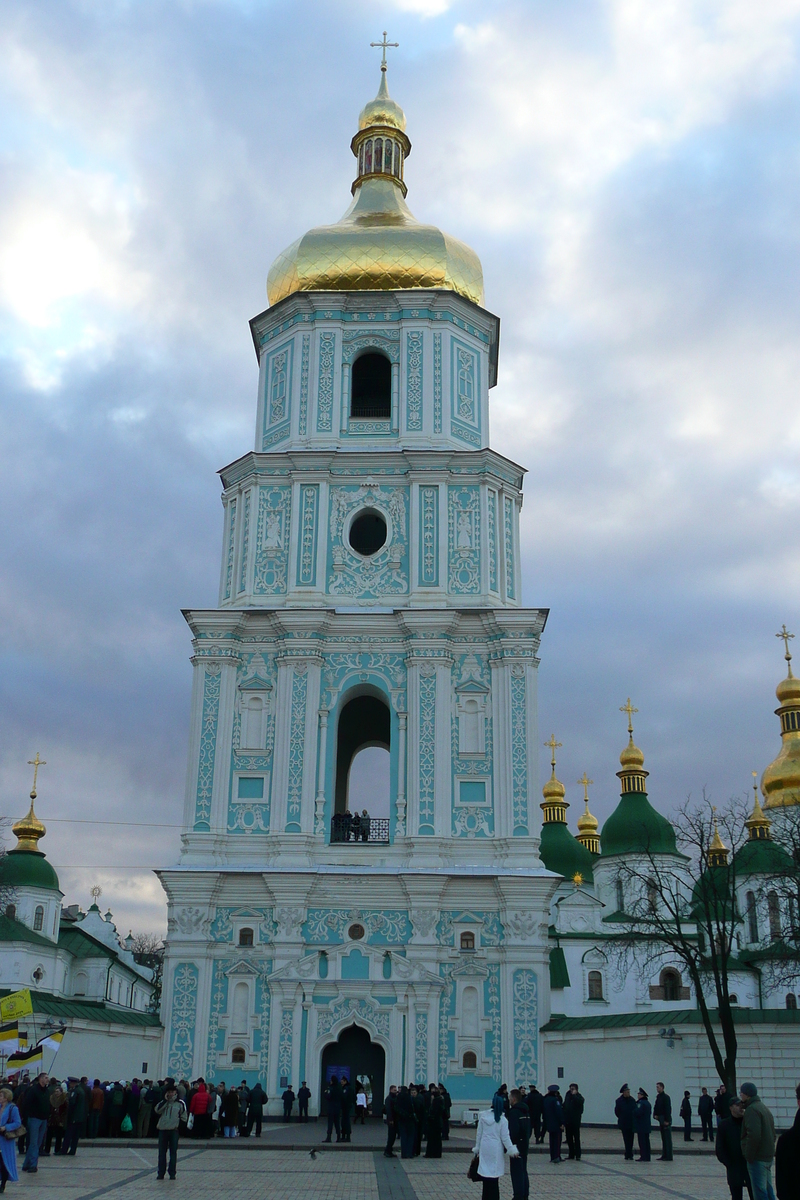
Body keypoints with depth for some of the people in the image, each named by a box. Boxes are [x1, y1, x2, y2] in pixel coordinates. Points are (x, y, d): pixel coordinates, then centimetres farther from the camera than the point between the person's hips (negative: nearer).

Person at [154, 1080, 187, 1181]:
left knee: (173, 1152, 1)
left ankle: (172, 1173, 7)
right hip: (162, 1130, 3)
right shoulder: (163, 1102, 10)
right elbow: (157, 1110, -8)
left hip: (174, 1130, -3)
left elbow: (184, 1117, 3)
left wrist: (178, 1126, -7)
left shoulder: (180, 1103, 0)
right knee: (162, 1152, 5)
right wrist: (165, 1100, -10)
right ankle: (161, 1173, 11)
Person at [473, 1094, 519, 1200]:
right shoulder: (502, 1119, -8)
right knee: (494, 1174, 2)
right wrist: (511, 1150, 3)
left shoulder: (483, 1116, 0)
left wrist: (477, 1148, 17)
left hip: (484, 1148, 3)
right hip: (495, 1149, -3)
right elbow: (505, 1137, -6)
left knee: (485, 1171, 9)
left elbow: (479, 1134, 7)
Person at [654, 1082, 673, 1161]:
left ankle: (668, 1156, -4)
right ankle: (664, 1155, 17)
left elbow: (668, 1109, -17)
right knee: (663, 1138, 12)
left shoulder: (666, 1097, -13)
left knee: (667, 1138, -6)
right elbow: (656, 1107, 19)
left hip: (666, 1120, -9)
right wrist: (655, 1115, 1)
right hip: (661, 1120, 9)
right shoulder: (658, 1097, 13)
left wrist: (667, 1120, -20)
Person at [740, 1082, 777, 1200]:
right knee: (768, 1190, 16)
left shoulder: (752, 1109, -15)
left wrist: (749, 1156, -17)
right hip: (768, 1156, 10)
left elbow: (754, 1135, -25)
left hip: (758, 1158, -10)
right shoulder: (764, 1107, 17)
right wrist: (770, 1149, 19)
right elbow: (773, 1133, 22)